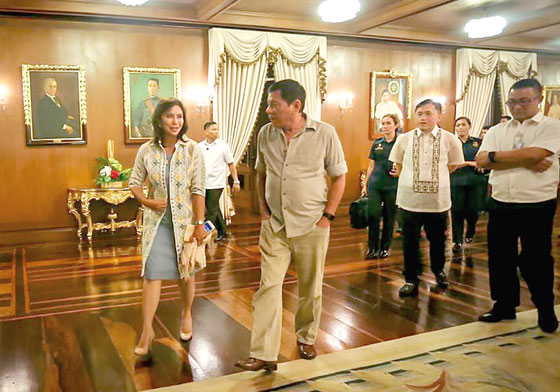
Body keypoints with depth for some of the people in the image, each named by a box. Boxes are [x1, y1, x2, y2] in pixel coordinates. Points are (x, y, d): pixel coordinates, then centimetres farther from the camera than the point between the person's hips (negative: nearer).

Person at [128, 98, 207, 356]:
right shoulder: (147, 150, -2)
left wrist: (200, 224, -10)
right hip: (157, 220, 1)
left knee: (186, 272, 13)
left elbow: (198, 190, -8)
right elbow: (134, 182, 8)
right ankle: (146, 330, 8)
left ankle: (186, 315, 38)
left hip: (185, 219, 0)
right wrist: (146, 202, -11)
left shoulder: (192, 149, -6)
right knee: (152, 274, -3)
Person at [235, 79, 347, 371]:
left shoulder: (325, 133, -7)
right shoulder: (265, 134, 3)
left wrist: (328, 216, -7)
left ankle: (306, 338, 35)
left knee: (310, 289, 11)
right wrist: (263, 210, 5)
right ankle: (264, 354, 7)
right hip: (274, 226, 2)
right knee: (268, 286, -1)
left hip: (311, 226, -2)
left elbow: (339, 177, -1)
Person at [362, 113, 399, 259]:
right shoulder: (377, 143, 10)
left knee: (389, 218, 5)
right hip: (375, 185, 2)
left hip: (392, 186, -2)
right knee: (373, 215, -3)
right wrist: (365, 184, 12)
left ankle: (385, 248, 18)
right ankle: (373, 248, 7)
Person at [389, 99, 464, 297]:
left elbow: (452, 166, 11)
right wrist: (411, 181, 8)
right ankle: (411, 279, 21)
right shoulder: (404, 139, 0)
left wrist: (434, 178, 8)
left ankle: (438, 271, 41)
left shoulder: (450, 140, -2)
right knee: (410, 241, 5)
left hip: (438, 200, 0)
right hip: (410, 200, 0)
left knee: (437, 239, 15)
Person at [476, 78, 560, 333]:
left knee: (537, 260, 7)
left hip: (537, 206, -4)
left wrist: (495, 155, -9)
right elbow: (481, 160, -6)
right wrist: (526, 162, -14)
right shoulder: (497, 131, 10)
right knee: (500, 258, 11)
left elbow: (534, 154, -20)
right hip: (500, 205, 4)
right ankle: (505, 305, 28)